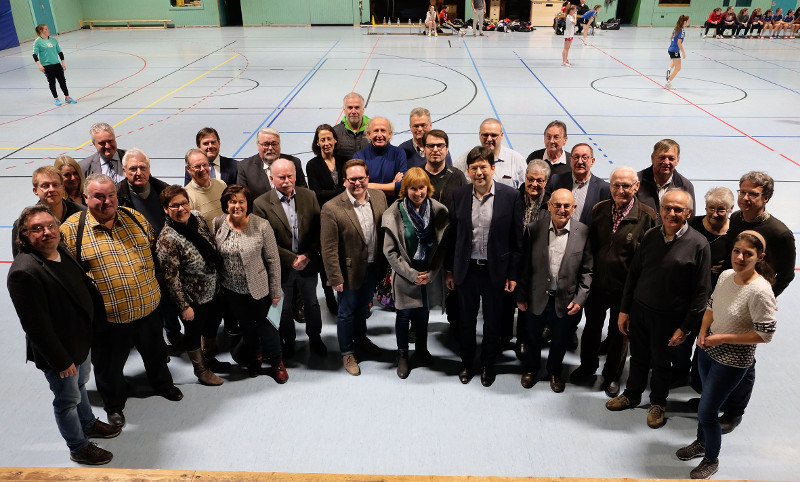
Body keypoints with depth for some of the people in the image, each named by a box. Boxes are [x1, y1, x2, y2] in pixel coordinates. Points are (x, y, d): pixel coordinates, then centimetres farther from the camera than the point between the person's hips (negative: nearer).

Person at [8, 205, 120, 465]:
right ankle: (79, 448, 36)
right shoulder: (24, 272, -31)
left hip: (80, 341, 9)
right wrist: (61, 360, -22)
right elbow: (36, 326, -28)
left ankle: (89, 424, 55)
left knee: (80, 384, 30)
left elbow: (84, 287, 10)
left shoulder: (62, 251, -4)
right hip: (59, 353, -8)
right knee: (68, 399, 14)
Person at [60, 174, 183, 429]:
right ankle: (114, 405, 42)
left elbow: (153, 247, 13)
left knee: (155, 352, 25)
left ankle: (163, 384, 52)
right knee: (110, 366, 17)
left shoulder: (135, 218, 0)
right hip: (107, 316, -3)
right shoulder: (72, 229, -12)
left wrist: (152, 280, 10)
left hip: (147, 307, 4)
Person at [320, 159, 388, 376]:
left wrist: (385, 264, 5)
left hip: (373, 267, 5)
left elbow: (386, 230, 4)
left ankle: (360, 338, 53)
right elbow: (328, 248, -18)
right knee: (346, 313, 14)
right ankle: (347, 353, 36)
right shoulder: (332, 208, -23)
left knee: (363, 307, 27)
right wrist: (335, 278, -16)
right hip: (350, 270, -5)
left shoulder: (379, 196, -7)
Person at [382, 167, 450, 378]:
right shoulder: (395, 213, -11)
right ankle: (402, 355, 31)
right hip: (405, 277, -2)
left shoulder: (438, 211, -5)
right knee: (404, 315, 11)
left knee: (423, 314, 17)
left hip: (430, 276, 2)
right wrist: (411, 274, -13)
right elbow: (390, 251, -9)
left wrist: (431, 273, -9)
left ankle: (421, 351, 39)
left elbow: (442, 245, 0)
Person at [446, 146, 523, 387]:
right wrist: (450, 270, 5)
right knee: (466, 320, 17)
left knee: (492, 322, 15)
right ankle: (466, 363, 38)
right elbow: (453, 236, 3)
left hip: (495, 271, -2)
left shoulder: (510, 196, -10)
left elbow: (517, 239, -7)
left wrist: (513, 274, -7)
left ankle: (488, 365, 37)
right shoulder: (459, 195, -3)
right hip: (466, 269, 2)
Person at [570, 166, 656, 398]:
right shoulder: (599, 210, -4)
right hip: (597, 283, 3)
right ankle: (588, 365, 45)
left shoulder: (647, 216, -15)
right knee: (592, 327, 21)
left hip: (625, 288, -3)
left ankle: (612, 376, 37)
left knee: (619, 333, 15)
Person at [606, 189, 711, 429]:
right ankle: (632, 395, 42)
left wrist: (685, 328, -12)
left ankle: (658, 403, 39)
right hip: (639, 309, 3)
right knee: (638, 357, 19)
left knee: (661, 363, 16)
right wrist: (624, 310, 4)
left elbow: (701, 291, -12)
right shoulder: (650, 236, -2)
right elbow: (633, 274, 5)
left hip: (668, 318, -3)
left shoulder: (698, 244, -14)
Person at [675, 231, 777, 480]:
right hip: (708, 350, 7)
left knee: (706, 411, 1)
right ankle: (701, 443, 49)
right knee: (707, 400, 25)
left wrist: (723, 338, -21)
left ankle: (711, 460, 27)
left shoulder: (760, 291, -26)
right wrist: (703, 332, -5)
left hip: (732, 361, -6)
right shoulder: (725, 275, -5)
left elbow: (765, 334, -21)